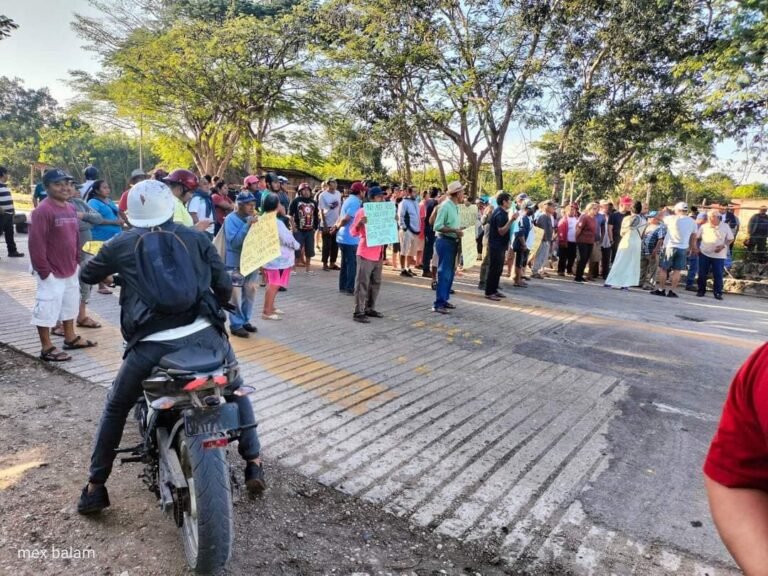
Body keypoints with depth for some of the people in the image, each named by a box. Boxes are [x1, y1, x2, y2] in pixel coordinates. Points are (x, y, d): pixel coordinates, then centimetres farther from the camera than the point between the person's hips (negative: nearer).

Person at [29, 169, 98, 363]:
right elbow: (36, 243, -21)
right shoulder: (42, 211, -18)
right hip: (51, 273, -9)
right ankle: (46, 348, 10)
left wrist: (76, 260, 15)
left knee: (70, 304, 20)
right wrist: (43, 270, -20)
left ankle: (70, 338, 36)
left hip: (70, 269, 9)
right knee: (47, 309, 0)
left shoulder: (70, 208, 9)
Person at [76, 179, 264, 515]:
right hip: (204, 335, 1)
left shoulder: (121, 245, 11)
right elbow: (225, 286, 10)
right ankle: (254, 465, 28)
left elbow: (86, 275, 27)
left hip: (151, 344, 0)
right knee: (235, 392, 28)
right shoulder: (196, 238, 11)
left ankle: (95, 487, 33)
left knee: (115, 408, 27)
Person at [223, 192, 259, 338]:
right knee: (236, 295, -1)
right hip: (235, 263, -7)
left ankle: (245, 321, 27)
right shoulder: (231, 219, -11)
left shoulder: (251, 218, 8)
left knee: (250, 293, 13)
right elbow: (234, 241, -22)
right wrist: (248, 225, -27)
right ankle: (236, 325, 9)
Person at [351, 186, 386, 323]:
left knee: (376, 282, 14)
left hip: (379, 254, 8)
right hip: (366, 254, -8)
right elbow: (353, 232, -9)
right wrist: (360, 223, -28)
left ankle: (370, 308, 25)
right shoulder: (362, 211, -9)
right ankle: (358, 312, -1)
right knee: (362, 283, -5)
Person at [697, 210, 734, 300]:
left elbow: (730, 239, 3)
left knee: (718, 275, -1)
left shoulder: (725, 227, -2)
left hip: (719, 255, -1)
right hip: (704, 253, 1)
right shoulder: (703, 226, 1)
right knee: (702, 273, 4)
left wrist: (723, 246, -13)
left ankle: (718, 293, 8)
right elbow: (695, 237, 8)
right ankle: (701, 290, 17)